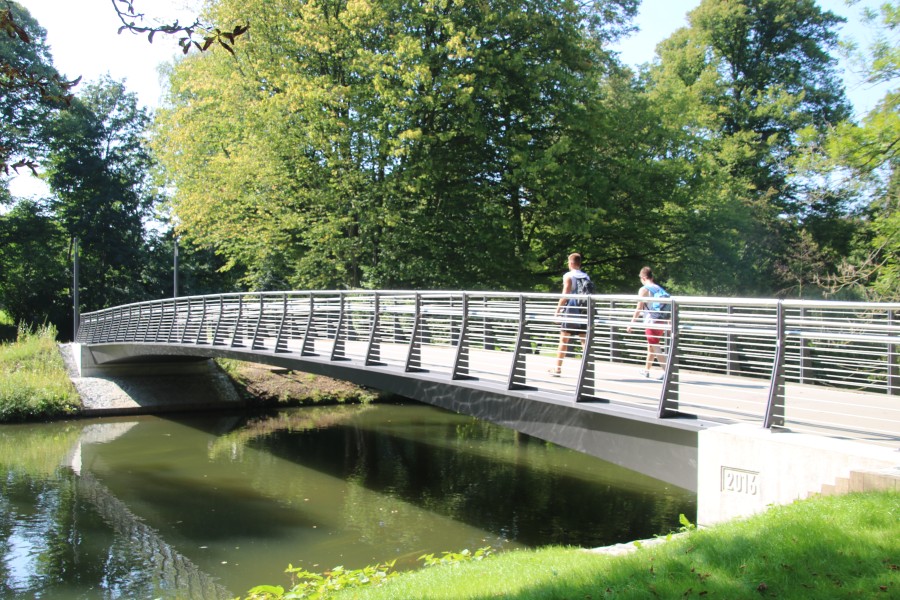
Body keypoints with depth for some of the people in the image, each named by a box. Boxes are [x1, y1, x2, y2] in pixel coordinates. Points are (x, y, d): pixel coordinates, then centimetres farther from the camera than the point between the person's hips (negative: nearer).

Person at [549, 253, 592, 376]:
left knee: (563, 340, 3)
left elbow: (565, 296, -11)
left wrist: (557, 310, -5)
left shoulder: (568, 276, -6)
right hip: (584, 312, 5)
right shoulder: (586, 277, 10)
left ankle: (557, 369, 6)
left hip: (571, 312, -5)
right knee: (585, 340, 6)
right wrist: (588, 311, 16)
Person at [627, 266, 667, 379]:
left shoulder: (644, 290, -8)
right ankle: (646, 370, 30)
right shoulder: (660, 289, 12)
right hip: (661, 322, 7)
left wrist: (631, 324, -7)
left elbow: (639, 309, -11)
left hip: (651, 323, -7)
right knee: (651, 346, 19)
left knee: (655, 348, -5)